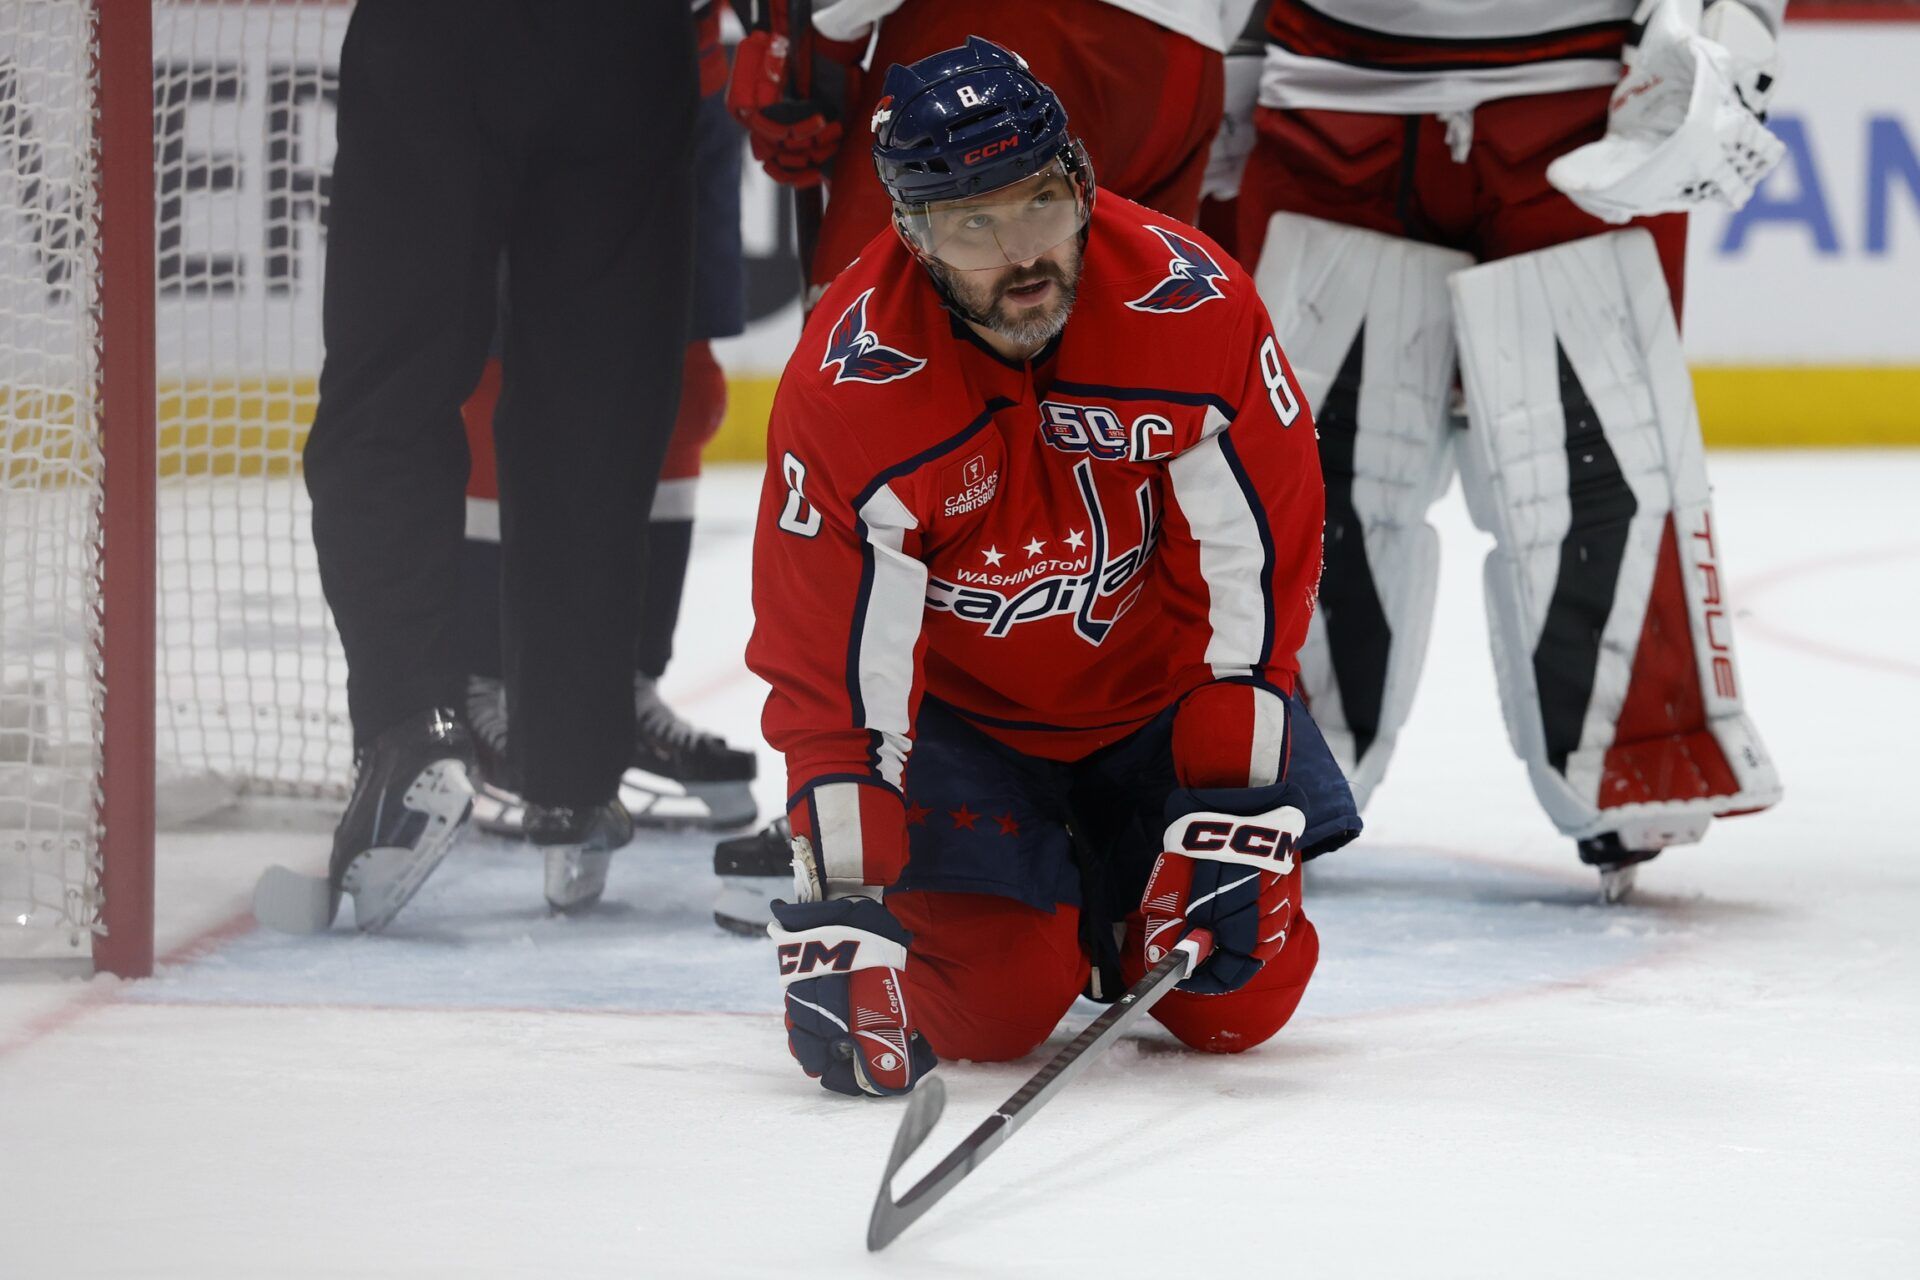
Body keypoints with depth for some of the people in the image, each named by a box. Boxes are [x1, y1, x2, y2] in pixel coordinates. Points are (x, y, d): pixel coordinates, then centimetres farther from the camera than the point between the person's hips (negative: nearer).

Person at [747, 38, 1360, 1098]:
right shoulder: (848, 388, -27)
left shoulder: (1194, 305, -25)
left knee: (1235, 1001, -7)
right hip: (959, 710, -1)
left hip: (1159, 692, 1)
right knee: (991, 1007, -15)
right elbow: (827, 677, -23)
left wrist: (1233, 812, -21)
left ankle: (1118, 912, 28)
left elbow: (1257, 563, -17)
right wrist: (839, 916, -30)